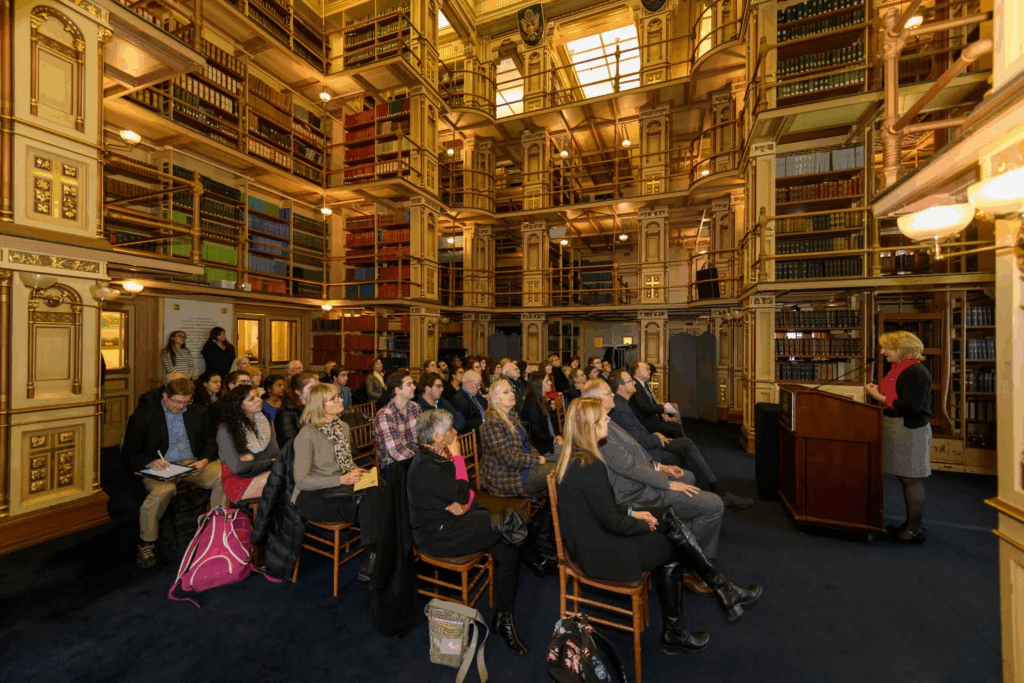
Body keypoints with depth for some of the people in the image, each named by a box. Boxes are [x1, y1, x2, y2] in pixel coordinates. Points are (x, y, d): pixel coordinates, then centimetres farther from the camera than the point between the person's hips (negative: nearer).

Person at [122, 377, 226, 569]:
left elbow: (210, 440, 16)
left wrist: (205, 460, -5)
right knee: (162, 490, -36)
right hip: (160, 467, -2)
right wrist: (150, 462, -18)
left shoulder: (197, 412, 15)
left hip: (193, 464, 3)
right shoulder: (144, 417, 4)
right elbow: (130, 451, 4)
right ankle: (146, 545, -11)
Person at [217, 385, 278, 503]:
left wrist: (253, 457, -11)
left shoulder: (265, 422, 8)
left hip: (258, 475, 5)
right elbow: (236, 467, -16)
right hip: (236, 482, -5)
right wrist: (269, 462, -9)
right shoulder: (225, 430, -10)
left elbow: (276, 451, 5)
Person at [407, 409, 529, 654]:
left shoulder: (438, 457, 8)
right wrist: (457, 458, -14)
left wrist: (465, 503, -14)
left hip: (450, 521, 9)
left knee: (508, 549, -6)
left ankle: (504, 617, 7)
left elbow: (469, 490, 8)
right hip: (437, 536, -9)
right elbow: (461, 494, -20)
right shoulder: (425, 467, -22)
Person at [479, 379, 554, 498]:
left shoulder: (513, 415, 11)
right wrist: (536, 460, -16)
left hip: (523, 466, 9)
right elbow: (506, 457, -24)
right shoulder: (493, 423, -20)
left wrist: (537, 456, 2)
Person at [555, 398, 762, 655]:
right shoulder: (590, 465, -28)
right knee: (673, 549, 2)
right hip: (599, 552, -8)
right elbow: (614, 524, -20)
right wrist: (646, 524, -3)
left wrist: (630, 512, 5)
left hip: (589, 537, 8)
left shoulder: (571, 457, 1)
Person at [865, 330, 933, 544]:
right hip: (897, 428, 9)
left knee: (912, 480, 1)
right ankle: (912, 524, 29)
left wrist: (880, 397, -18)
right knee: (906, 479, 17)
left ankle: (915, 530, 13)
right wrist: (878, 389, 3)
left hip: (911, 431, -9)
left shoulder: (916, 372, -16)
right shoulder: (897, 369, 11)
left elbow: (911, 407, -21)